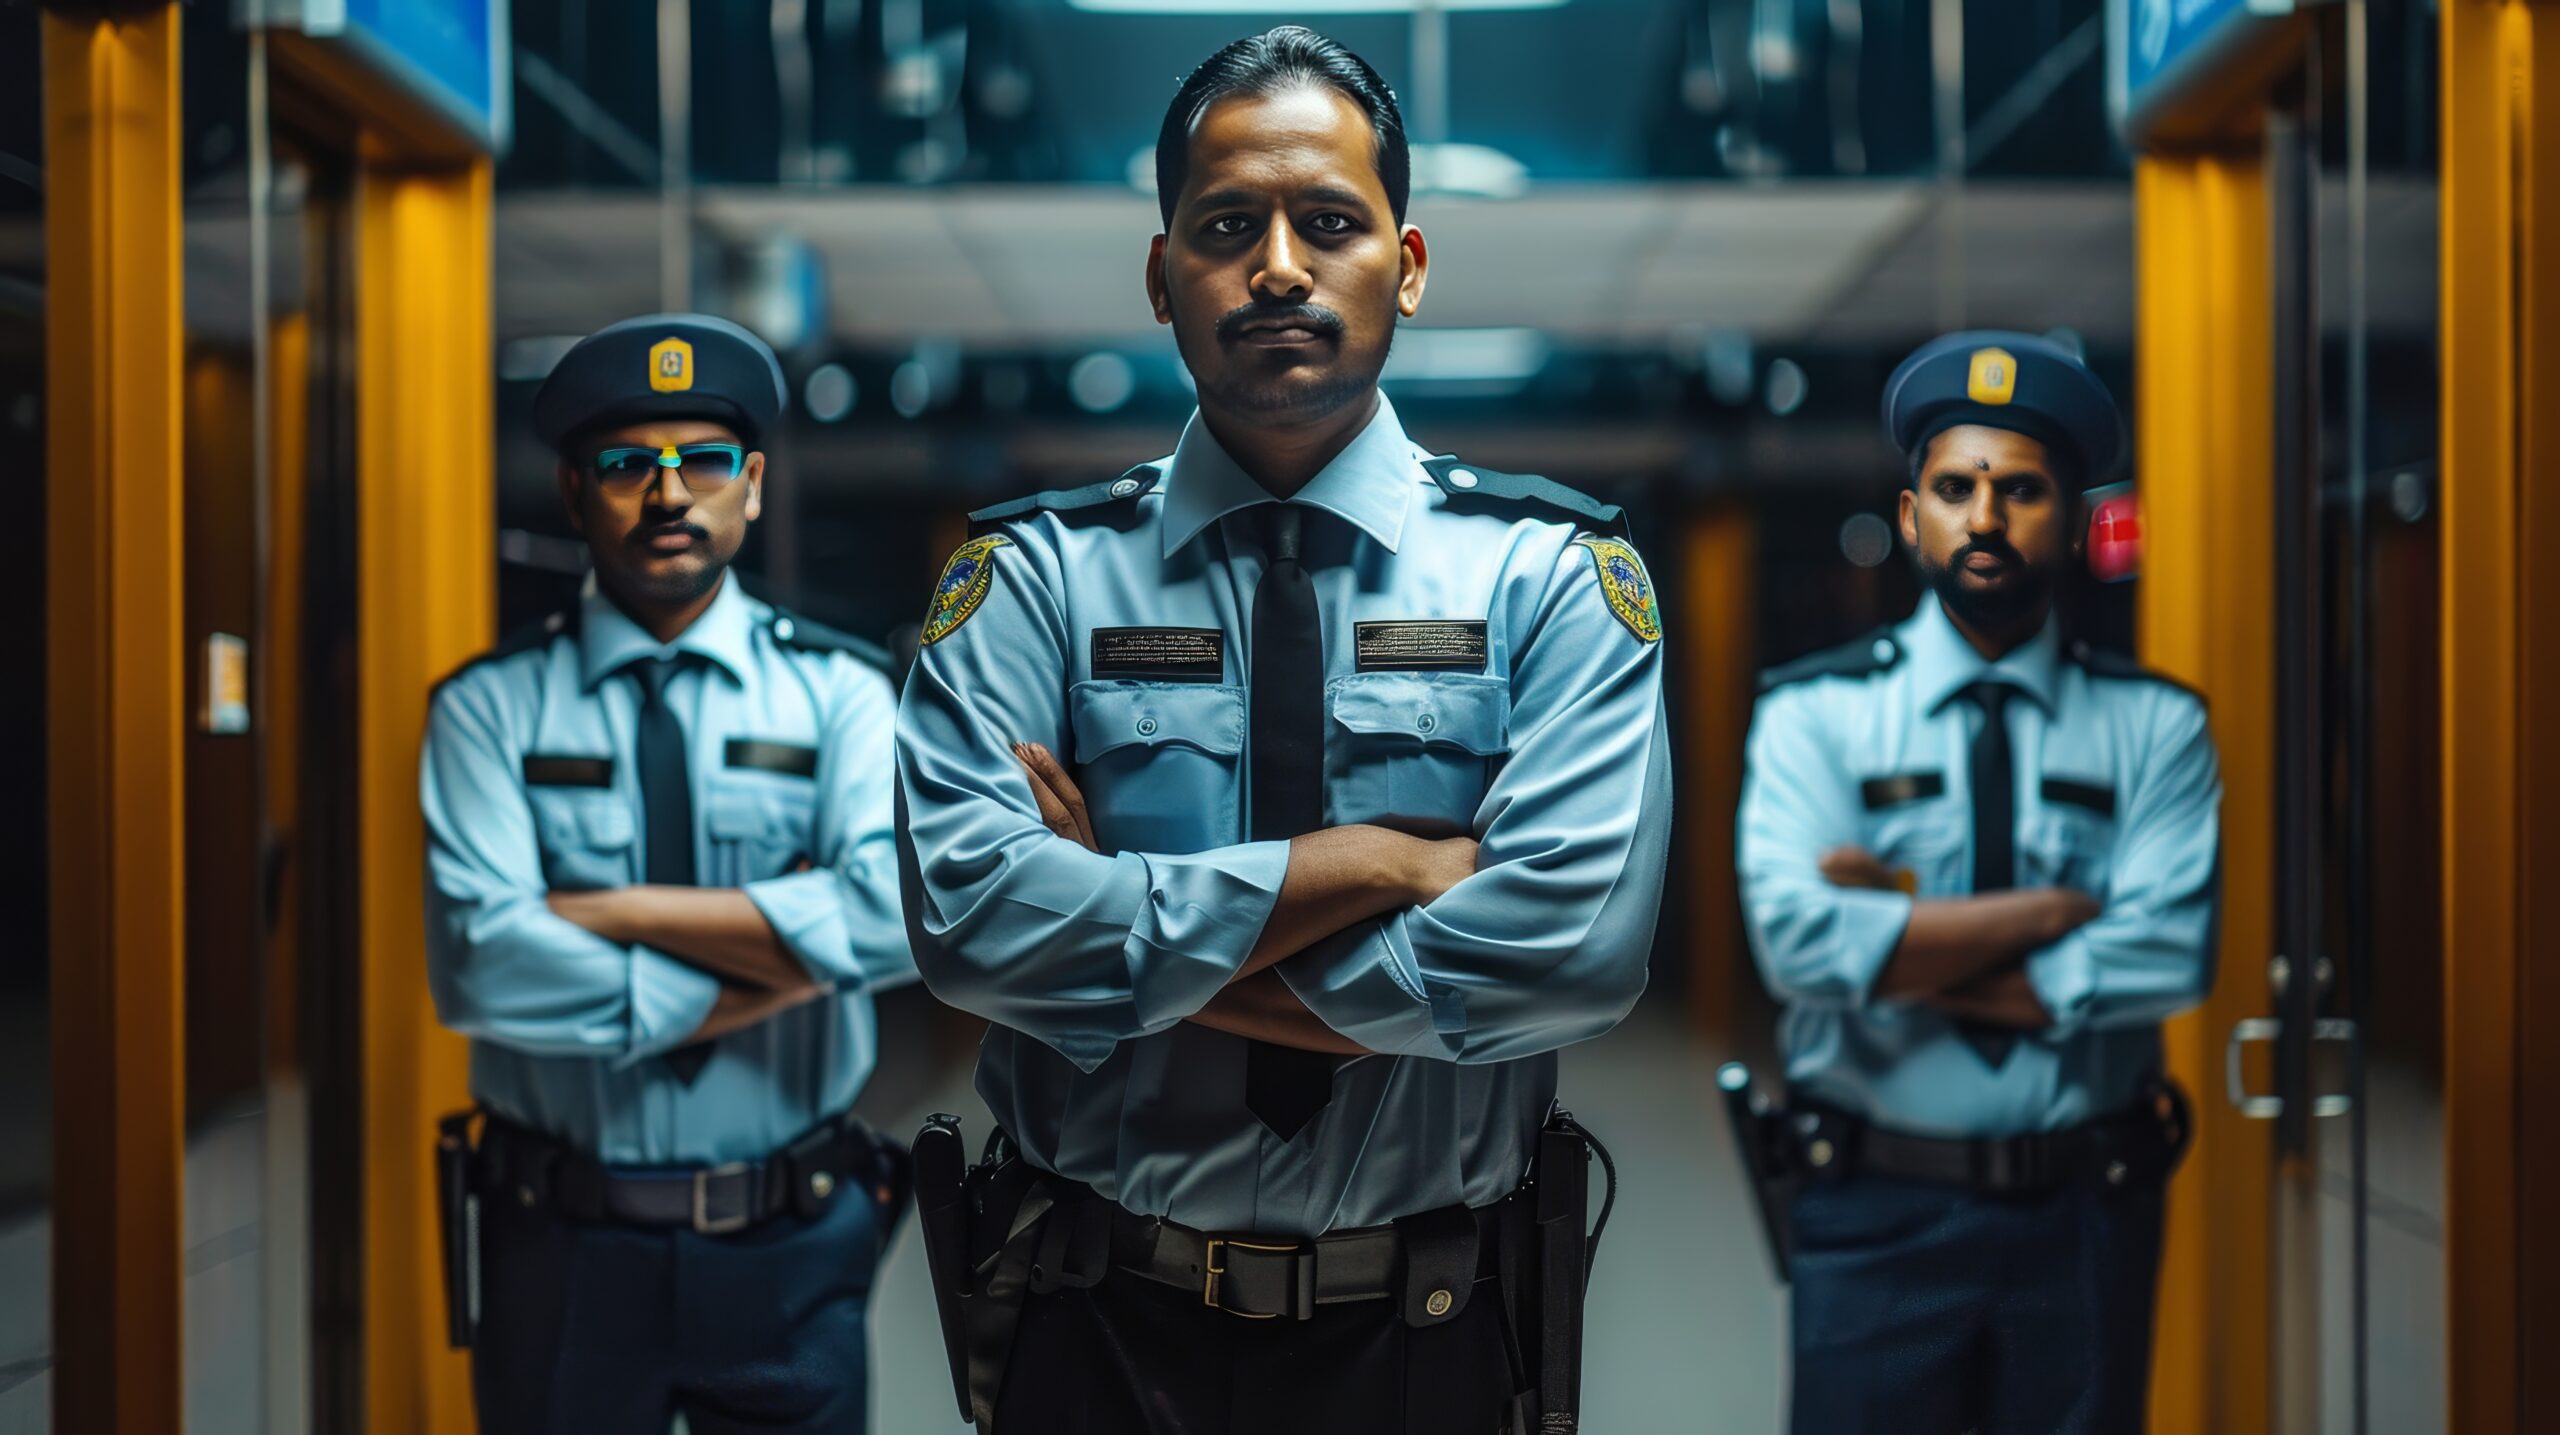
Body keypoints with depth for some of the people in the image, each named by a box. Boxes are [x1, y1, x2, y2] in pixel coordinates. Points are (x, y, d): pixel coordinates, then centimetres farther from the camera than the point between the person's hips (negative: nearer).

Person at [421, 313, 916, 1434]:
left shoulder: (839, 692, 0)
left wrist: (619, 910, -17)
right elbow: (482, 968, -17)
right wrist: (782, 964, -15)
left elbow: (900, 915, -18)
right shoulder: (490, 708, -3)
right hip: (563, 1245, 0)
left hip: (792, 1249, 1)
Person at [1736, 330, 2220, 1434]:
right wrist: (2053, 909, -13)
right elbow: (1798, 939, -17)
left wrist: (1907, 937, -13)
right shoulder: (1813, 714, -1)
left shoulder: (2156, 727, 3)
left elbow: (2167, 960, -12)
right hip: (1878, 1218, -1)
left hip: (2085, 1218, 2)